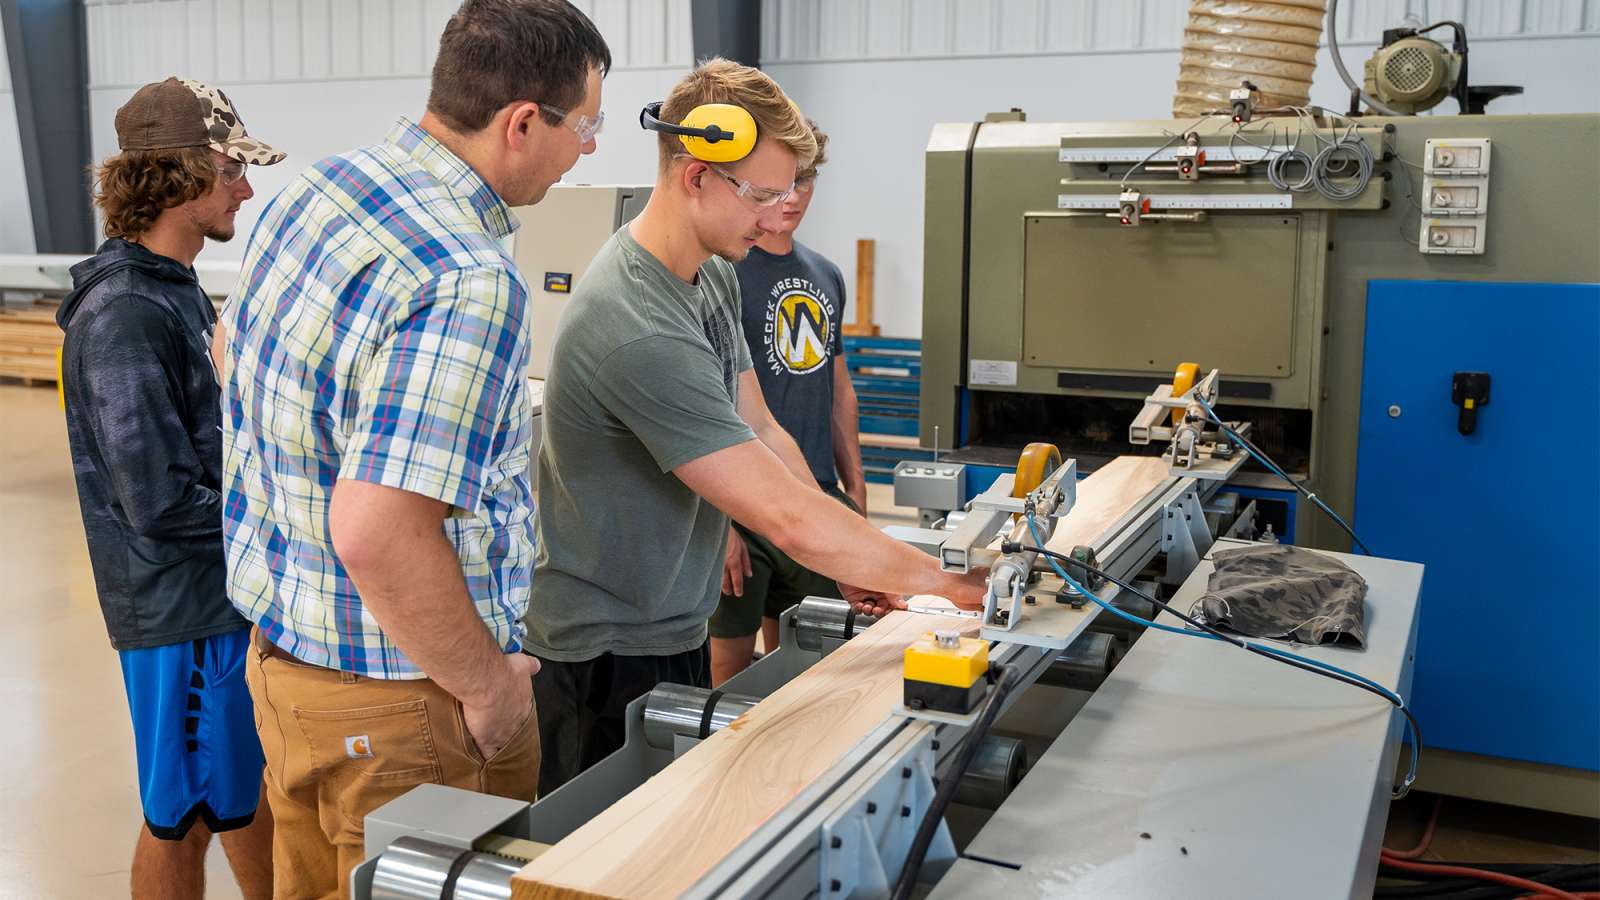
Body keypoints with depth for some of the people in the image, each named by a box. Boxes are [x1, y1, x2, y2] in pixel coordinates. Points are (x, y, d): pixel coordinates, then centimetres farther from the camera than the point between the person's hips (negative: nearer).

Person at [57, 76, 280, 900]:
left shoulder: (174, 290, 8)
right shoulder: (125, 315, -22)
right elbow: (163, 502, -24)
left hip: (226, 588, 9)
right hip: (181, 609, -9)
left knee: (254, 782, 22)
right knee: (183, 816, 8)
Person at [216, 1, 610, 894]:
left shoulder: (312, 191, 1)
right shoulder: (471, 287, -28)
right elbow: (379, 537, -32)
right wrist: (489, 684, -17)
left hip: (284, 651, 9)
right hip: (398, 703, -8)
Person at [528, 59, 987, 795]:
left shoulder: (714, 274, 1)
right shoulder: (639, 333, -30)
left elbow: (763, 435, 5)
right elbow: (790, 519, -28)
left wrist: (854, 564, -4)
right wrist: (952, 585, -19)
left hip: (678, 635, 9)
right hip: (608, 655, -9)